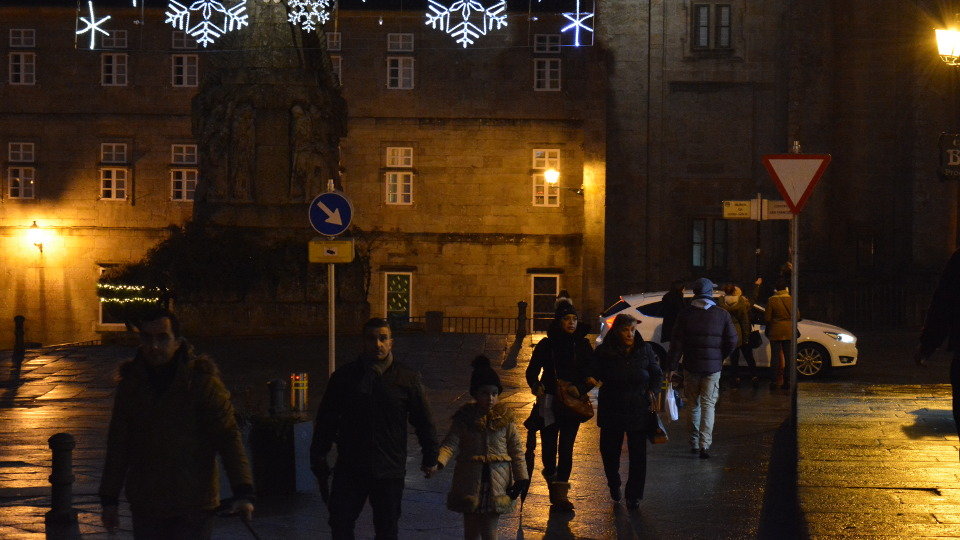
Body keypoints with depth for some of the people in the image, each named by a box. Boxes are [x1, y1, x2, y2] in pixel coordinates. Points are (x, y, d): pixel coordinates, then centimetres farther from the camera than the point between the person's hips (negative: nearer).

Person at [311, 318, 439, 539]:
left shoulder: (407, 378, 0)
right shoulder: (344, 376, 2)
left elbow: (424, 421, 8)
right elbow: (325, 420, 7)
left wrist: (430, 458, 12)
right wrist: (319, 460, 6)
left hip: (390, 471, -1)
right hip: (349, 469, 1)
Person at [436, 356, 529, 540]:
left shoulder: (505, 418, 1)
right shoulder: (465, 417, -1)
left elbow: (516, 449, 5)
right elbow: (451, 443, -9)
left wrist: (521, 477, 0)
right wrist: (438, 460, -29)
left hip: (496, 482, 0)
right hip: (470, 481, 0)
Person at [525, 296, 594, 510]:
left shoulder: (583, 345, 5)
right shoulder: (546, 345, 1)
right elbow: (532, 372, 4)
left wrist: (580, 388, -12)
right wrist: (536, 386, -17)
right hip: (549, 402, 0)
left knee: (566, 447, -5)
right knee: (548, 446, 2)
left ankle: (560, 492, -5)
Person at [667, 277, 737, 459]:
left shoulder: (686, 314, -2)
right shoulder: (722, 314, -2)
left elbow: (677, 342, -4)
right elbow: (732, 341, 0)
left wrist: (672, 367, -1)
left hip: (691, 367, 1)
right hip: (713, 368, -1)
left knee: (693, 405, 13)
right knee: (708, 405, 0)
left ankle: (694, 443, 18)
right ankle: (705, 444, -13)